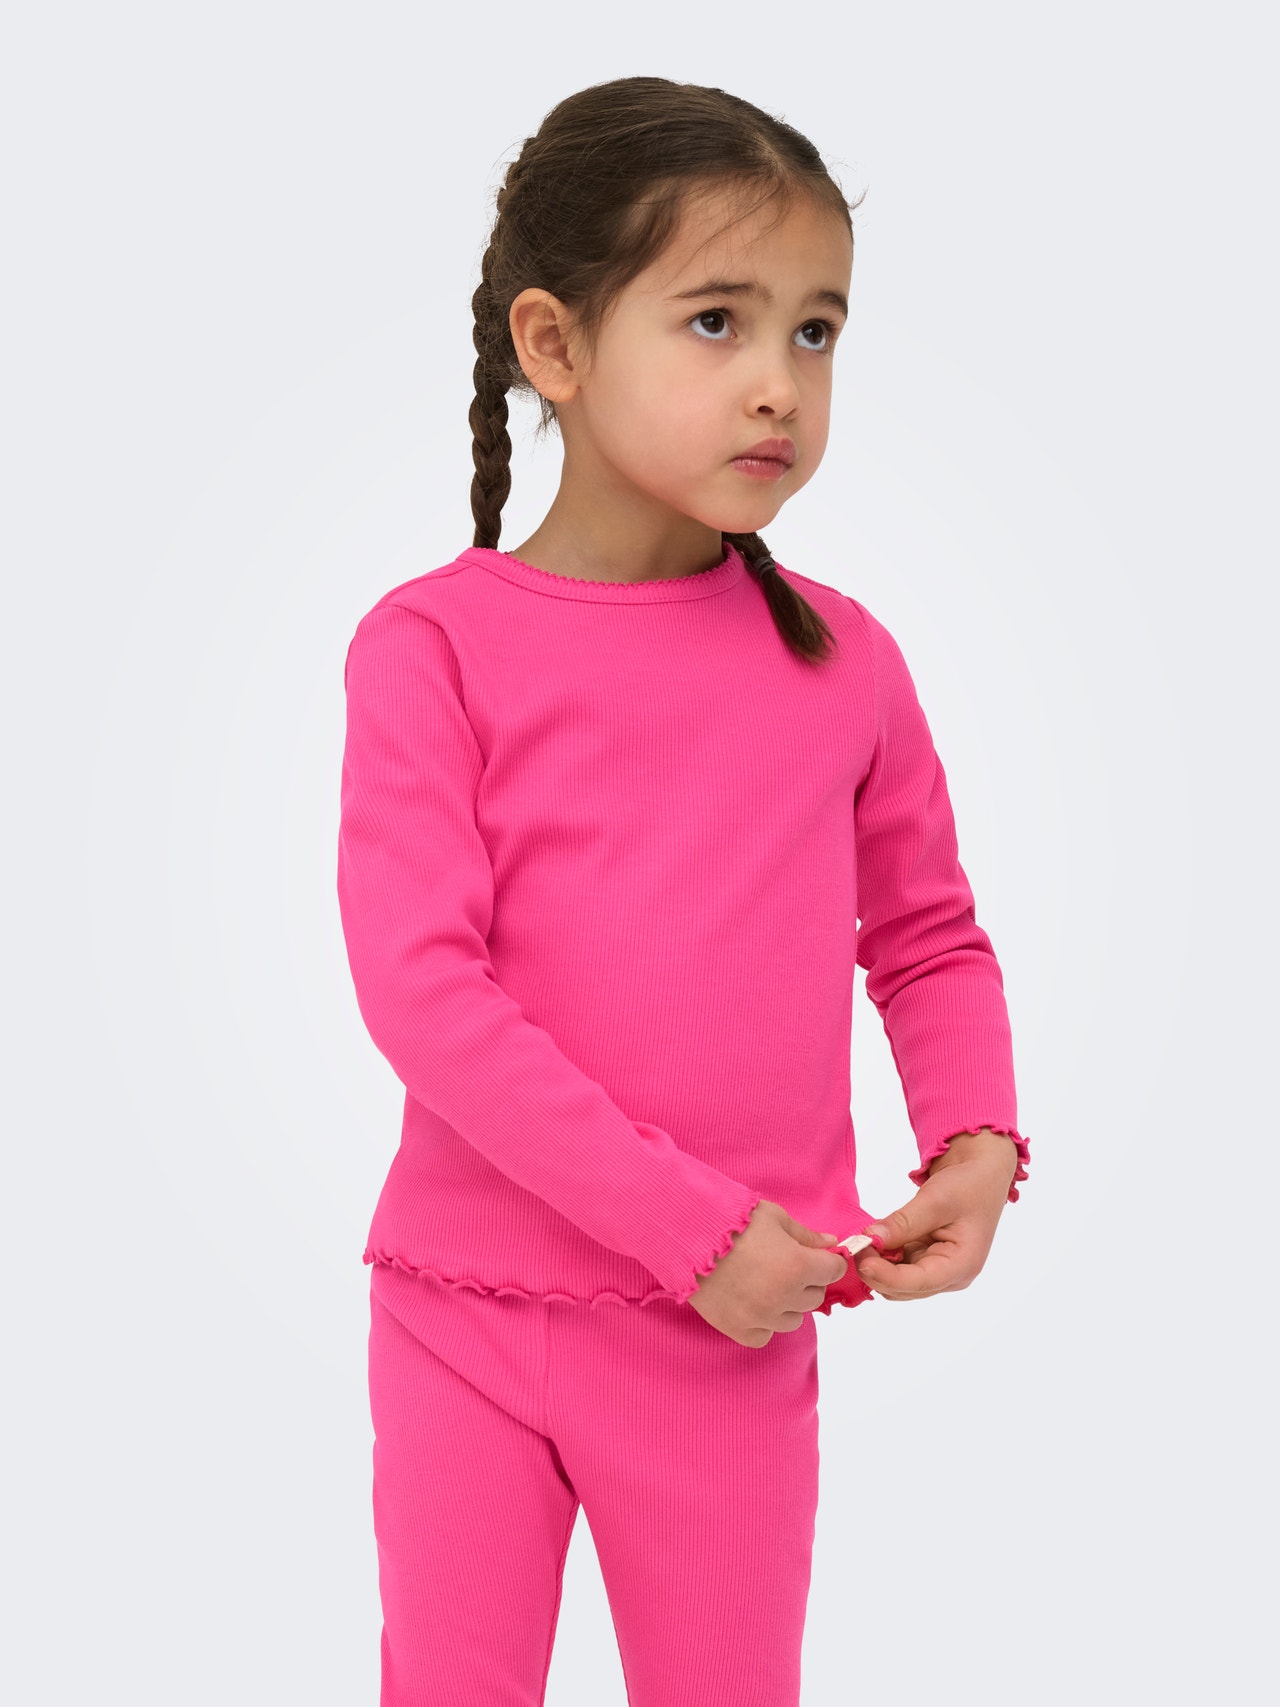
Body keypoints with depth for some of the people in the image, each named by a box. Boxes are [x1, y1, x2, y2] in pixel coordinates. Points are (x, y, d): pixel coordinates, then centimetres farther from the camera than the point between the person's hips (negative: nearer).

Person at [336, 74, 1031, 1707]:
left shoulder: (843, 661, 0)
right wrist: (691, 1223, -19)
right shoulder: (433, 644, -8)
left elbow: (930, 940, 12)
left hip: (733, 1331, 2)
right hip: (465, 1315, -1)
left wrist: (976, 1143, -6)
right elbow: (419, 986, -16)